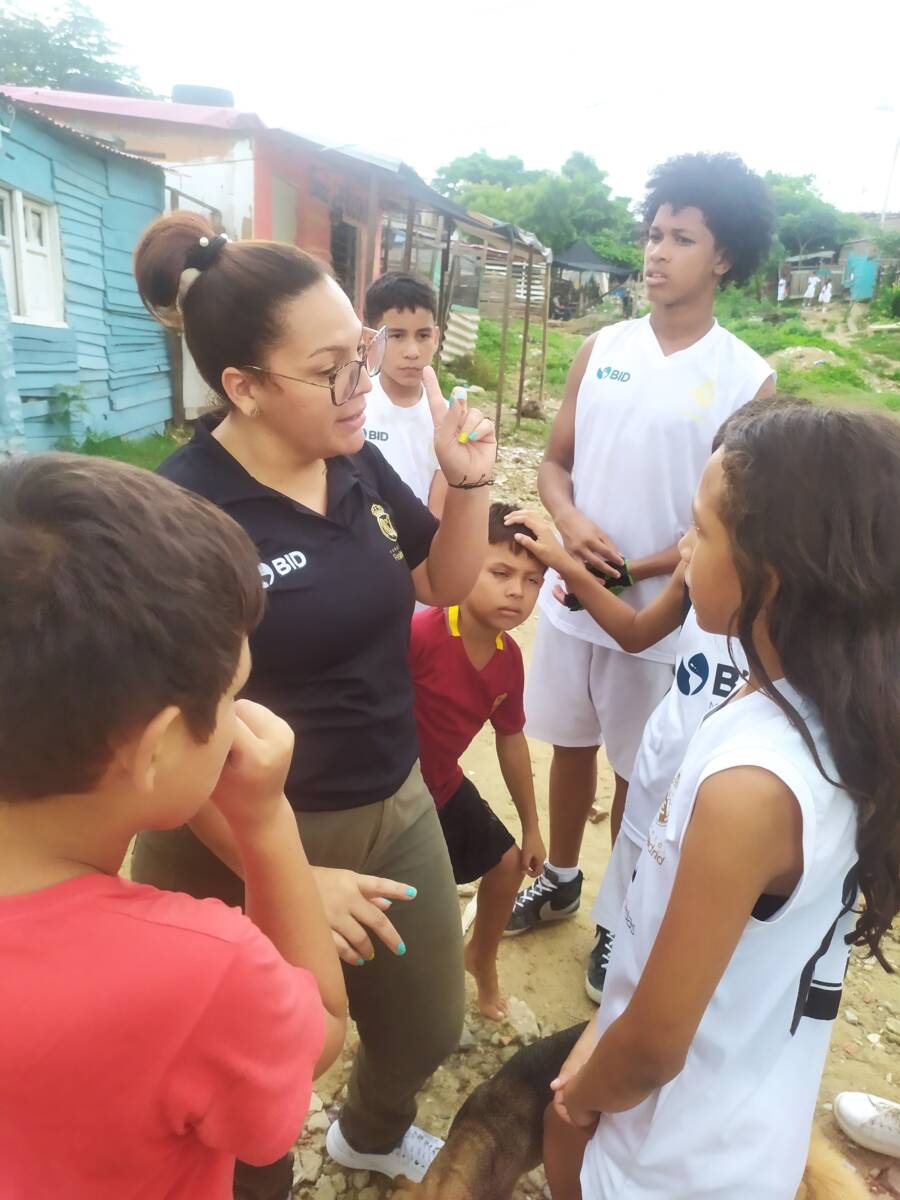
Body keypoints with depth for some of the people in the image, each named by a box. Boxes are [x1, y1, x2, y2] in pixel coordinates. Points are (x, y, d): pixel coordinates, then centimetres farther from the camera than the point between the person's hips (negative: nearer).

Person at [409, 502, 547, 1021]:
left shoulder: (509, 658, -7)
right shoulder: (419, 634, -34)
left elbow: (512, 740, 6)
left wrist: (532, 827, 14)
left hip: (442, 783, 8)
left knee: (509, 864, 19)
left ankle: (482, 962, 47)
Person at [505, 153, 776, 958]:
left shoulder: (748, 380, -9)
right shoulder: (602, 349, 3)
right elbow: (555, 460, 6)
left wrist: (632, 574, -17)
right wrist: (569, 520, -16)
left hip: (662, 615, -3)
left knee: (640, 773, 12)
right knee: (571, 744, 19)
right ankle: (560, 881, 43)